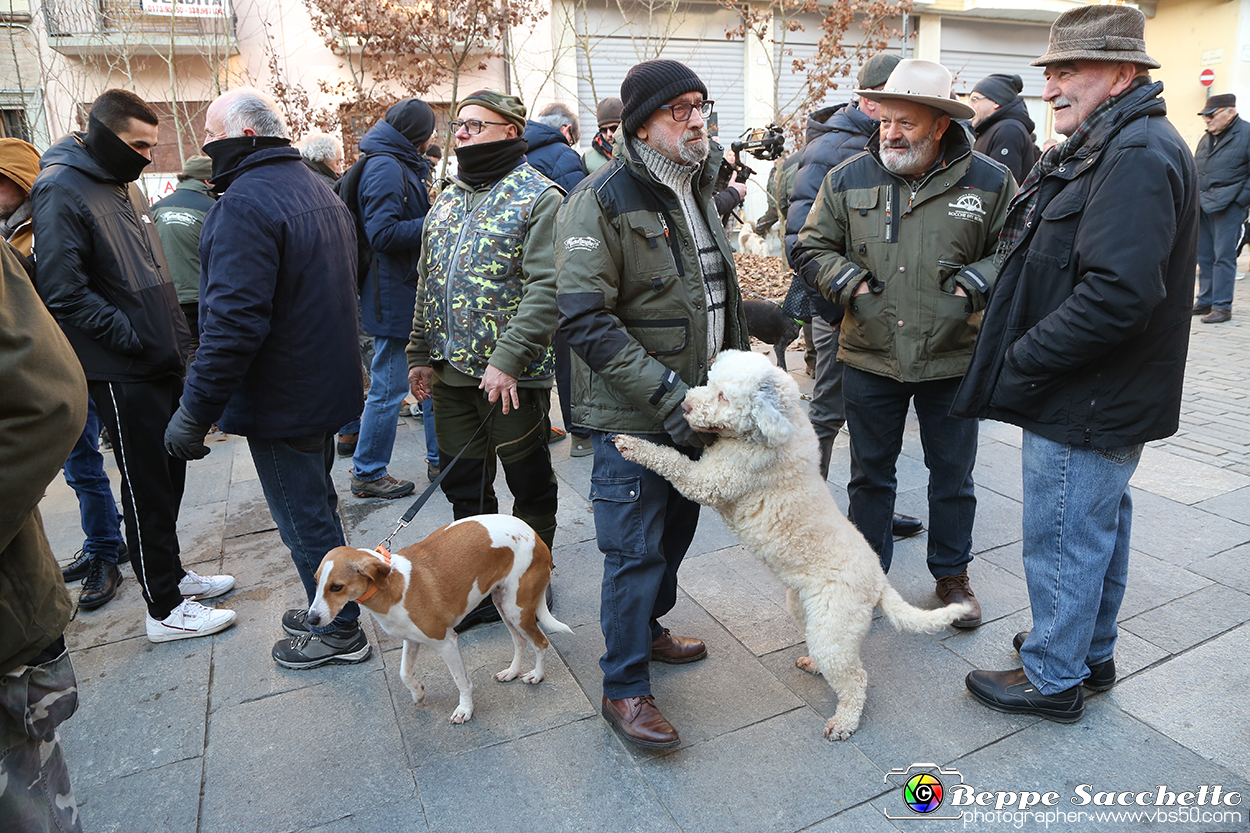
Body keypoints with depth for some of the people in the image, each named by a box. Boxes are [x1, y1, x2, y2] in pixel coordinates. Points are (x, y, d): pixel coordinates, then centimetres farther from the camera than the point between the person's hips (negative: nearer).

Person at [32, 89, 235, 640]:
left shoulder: (125, 185, 15)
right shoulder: (62, 190, -13)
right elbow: (63, 293, -19)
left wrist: (174, 333, 11)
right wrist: (133, 337, -18)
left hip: (162, 362, 8)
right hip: (122, 373, -8)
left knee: (169, 474, 16)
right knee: (146, 487, -1)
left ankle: (170, 572, 32)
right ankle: (165, 609, 11)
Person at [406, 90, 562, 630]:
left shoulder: (538, 197, -9)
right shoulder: (447, 200, 15)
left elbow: (546, 287, -18)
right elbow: (427, 285, 18)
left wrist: (508, 360, -24)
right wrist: (421, 354, 14)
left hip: (513, 375, -7)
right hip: (452, 371, 7)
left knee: (529, 482, 9)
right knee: (463, 482, 15)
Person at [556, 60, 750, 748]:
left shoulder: (697, 190, 11)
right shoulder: (601, 201, -17)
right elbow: (586, 321, -23)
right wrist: (667, 394, -26)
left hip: (694, 404, 8)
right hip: (632, 416, -8)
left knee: (675, 530, 21)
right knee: (636, 550, -1)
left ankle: (648, 629, 43)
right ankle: (624, 688, 17)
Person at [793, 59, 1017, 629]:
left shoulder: (989, 182, -2)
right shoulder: (848, 179, 0)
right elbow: (810, 248, 6)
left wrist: (978, 281, -10)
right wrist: (845, 279, -10)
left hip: (952, 360, 0)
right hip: (869, 359, 1)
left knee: (952, 476, 14)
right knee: (870, 474, 14)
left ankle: (952, 574, 36)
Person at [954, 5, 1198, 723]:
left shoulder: (1139, 155, -20)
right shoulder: (1105, 145, 13)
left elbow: (1118, 294, -30)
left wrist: (1021, 361, -21)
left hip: (1086, 409, -11)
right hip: (1105, 400, 11)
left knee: (1064, 540, 4)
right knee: (1101, 526, 22)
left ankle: (1053, 678, 22)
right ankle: (1093, 654, 40)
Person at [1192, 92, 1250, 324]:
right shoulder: (1207, 139, 17)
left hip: (1228, 207, -7)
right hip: (1203, 207, 7)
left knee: (1223, 257, -8)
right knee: (1204, 256, 10)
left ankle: (1222, 307, -6)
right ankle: (1205, 301, 18)